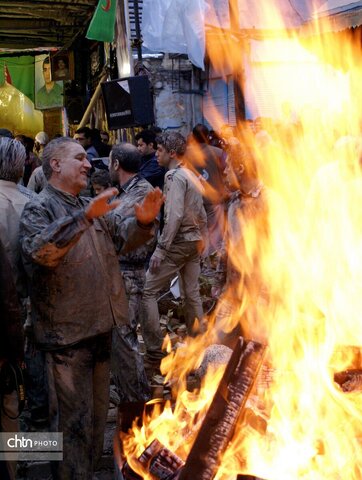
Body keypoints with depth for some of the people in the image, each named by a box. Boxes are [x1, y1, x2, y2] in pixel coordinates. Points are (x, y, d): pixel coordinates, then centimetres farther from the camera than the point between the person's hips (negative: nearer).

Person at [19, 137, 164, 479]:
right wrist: (85, 217, -40)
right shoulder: (39, 208, -12)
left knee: (97, 411, 21)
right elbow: (39, 250, -31)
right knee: (73, 419, -1)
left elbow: (120, 239, 21)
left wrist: (142, 221, 0)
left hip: (100, 326, 9)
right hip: (66, 332, -9)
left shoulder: (88, 207, 15)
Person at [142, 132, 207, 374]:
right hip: (194, 241, 9)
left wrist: (161, 249, -22)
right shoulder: (192, 175, 13)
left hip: (178, 241, -9)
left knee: (149, 291, -5)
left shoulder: (174, 176, -14)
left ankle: (155, 352, -6)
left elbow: (174, 216, -22)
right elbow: (201, 214, 16)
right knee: (192, 293, 14)